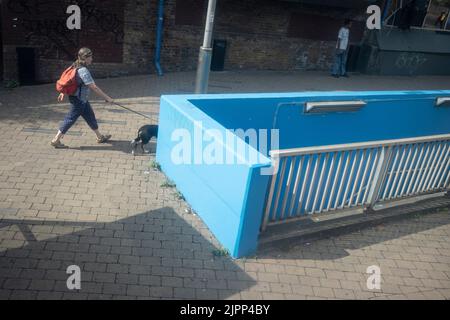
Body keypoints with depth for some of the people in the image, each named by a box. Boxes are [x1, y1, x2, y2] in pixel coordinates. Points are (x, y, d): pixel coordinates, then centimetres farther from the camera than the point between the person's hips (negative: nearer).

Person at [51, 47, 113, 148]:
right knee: (70, 119, -1)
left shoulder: (76, 67, 5)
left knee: (90, 117, 18)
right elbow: (94, 87, -27)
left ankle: (100, 137, 32)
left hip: (82, 100, 10)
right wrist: (107, 98, -24)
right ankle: (56, 140, 8)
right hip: (79, 100, -10)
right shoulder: (83, 71, -24)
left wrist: (63, 93, 24)